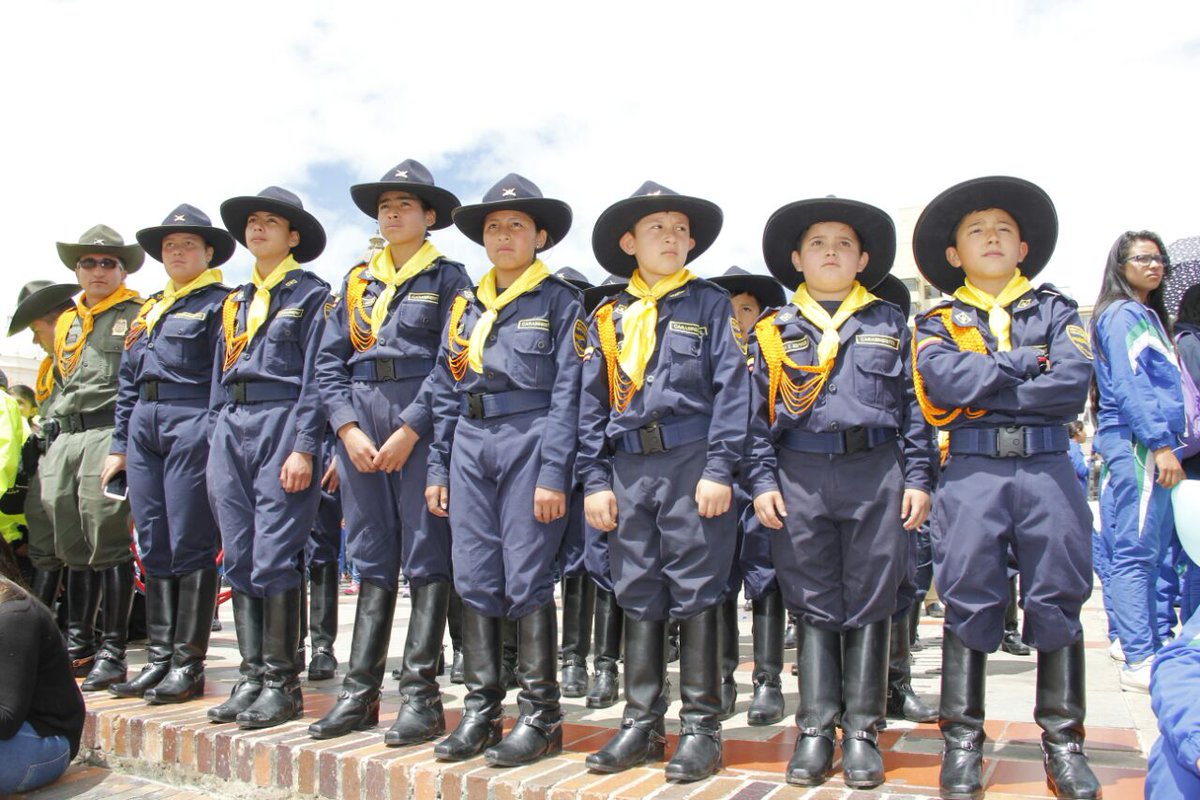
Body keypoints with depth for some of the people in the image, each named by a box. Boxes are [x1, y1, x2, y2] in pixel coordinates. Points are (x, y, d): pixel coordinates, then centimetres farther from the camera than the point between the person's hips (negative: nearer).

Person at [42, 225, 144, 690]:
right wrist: (53, 443, 21)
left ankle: (113, 651, -4)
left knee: (108, 542, -10)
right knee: (73, 545, 11)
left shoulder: (140, 315, 2)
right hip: (67, 439, 7)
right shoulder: (66, 322, 23)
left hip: (112, 433, -7)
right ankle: (77, 644, 22)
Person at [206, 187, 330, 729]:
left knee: (274, 558, -7)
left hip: (281, 426, -7)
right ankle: (252, 676, 15)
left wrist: (303, 448, -15)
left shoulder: (311, 294, 1)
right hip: (231, 428, 7)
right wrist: (217, 443, 15)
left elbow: (316, 378, -7)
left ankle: (282, 683, 3)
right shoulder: (234, 301, 21)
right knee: (240, 560, 7)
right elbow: (220, 377, 22)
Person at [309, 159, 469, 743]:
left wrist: (409, 431, -13)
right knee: (371, 557, 8)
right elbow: (329, 362, 11)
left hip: (423, 423, -5)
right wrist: (349, 428, -3)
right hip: (361, 425, 5)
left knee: (425, 557, -2)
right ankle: (360, 692, 15)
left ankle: (420, 694, 5)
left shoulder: (447, 277, 3)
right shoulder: (357, 281, 17)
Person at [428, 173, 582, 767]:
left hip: (530, 442, -5)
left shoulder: (559, 301, 1)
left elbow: (567, 391, -6)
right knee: (474, 578, 6)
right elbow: (447, 392, 16)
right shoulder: (466, 304, 17)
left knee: (527, 580, -4)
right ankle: (480, 709, 17)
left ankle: (540, 717, 8)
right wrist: (438, 468, 11)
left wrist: (553, 472, -14)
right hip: (470, 445, 5)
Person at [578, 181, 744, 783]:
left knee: (696, 592, 2)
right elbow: (591, 405, 11)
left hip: (692, 462, -4)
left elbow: (732, 389, -3)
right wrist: (595, 481, 4)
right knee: (638, 594, 10)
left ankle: (701, 727, 14)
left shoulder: (710, 304, 4)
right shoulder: (608, 318, 12)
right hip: (628, 468, 4)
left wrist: (719, 468, -11)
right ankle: (641, 723, 21)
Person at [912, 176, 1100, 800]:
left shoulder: (1055, 310, 13)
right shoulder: (938, 322, 12)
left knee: (1057, 602, 4)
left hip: (1048, 469, 1)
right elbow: (945, 380, -10)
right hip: (972, 473, -1)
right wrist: (1027, 363, -4)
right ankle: (962, 741, 12)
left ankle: (1062, 739, 18)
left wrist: (984, 386, -7)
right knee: (969, 603, 1)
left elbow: (1073, 383, -5)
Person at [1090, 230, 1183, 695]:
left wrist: (1168, 443, 16)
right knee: (1136, 552, -9)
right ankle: (1139, 661, -7)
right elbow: (1129, 385, -15)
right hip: (1136, 442, -10)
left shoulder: (1148, 316, 24)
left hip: (1151, 444, 10)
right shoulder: (1122, 314, -5)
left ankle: (1148, 651, 16)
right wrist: (1160, 443, -20)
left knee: (1148, 553, 10)